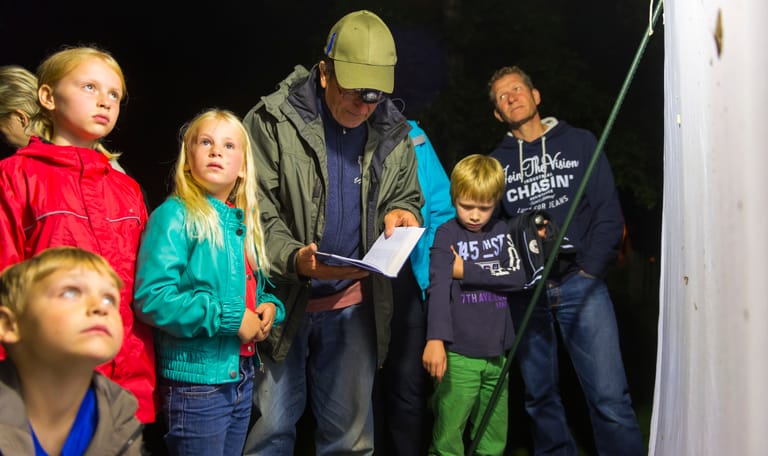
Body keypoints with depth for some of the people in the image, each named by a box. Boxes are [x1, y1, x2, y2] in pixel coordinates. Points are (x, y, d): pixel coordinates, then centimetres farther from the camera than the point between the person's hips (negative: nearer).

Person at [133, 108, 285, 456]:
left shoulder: (243, 222, 10)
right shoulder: (175, 216, -12)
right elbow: (151, 298, -22)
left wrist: (268, 307, 0)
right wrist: (229, 318, -21)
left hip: (242, 378, 7)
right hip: (196, 383, -7)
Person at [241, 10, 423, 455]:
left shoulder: (393, 133, 3)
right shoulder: (273, 121, -10)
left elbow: (408, 198, 16)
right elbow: (255, 212, -10)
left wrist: (400, 214, -9)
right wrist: (295, 259, -28)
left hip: (354, 303, 3)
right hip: (281, 298, -3)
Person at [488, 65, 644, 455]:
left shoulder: (580, 143, 9)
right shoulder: (496, 162, 13)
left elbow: (609, 214, 3)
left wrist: (588, 268, -8)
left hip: (580, 283, -2)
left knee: (610, 398, -10)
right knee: (539, 397, 9)